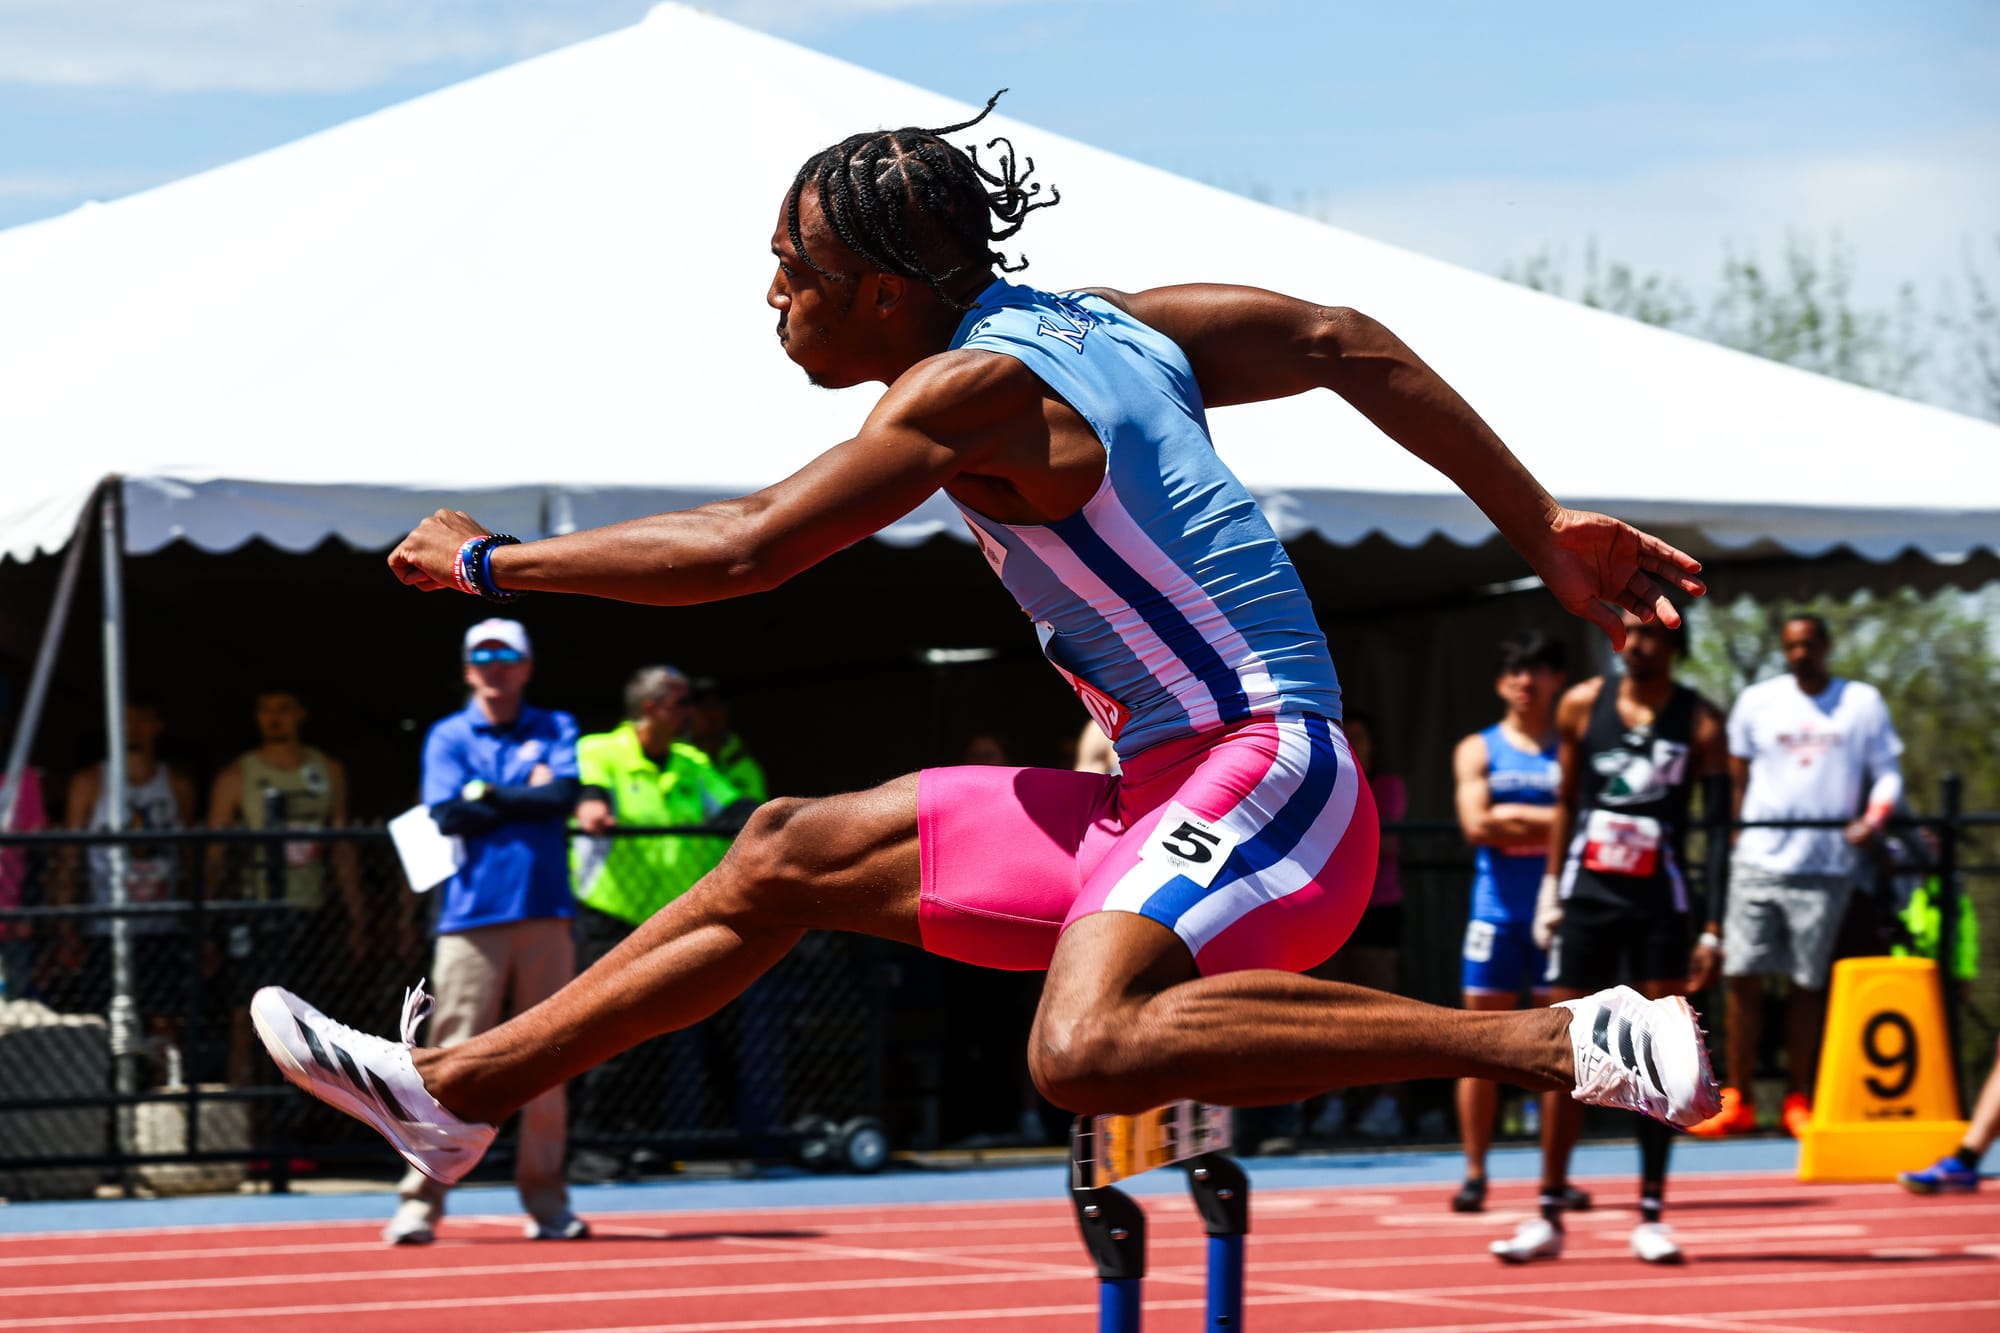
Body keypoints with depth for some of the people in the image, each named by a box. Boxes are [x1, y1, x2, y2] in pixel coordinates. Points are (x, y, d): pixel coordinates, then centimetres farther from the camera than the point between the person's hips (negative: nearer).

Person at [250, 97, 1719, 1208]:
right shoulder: (1090, 322, 13)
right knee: (792, 855, 12)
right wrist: (1545, 533, 18)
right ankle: (454, 1092, 21)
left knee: (1087, 1051, -37)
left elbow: (740, 553, -15)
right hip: (1169, 794, 10)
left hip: (1261, 773, -10)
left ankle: (1568, 1042, -32)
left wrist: (488, 563, -2)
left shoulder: (976, 387, -14)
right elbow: (1350, 347, 15)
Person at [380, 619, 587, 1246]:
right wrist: (527, 798, -1)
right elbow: (450, 816, -5)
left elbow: (563, 797, -5)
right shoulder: (447, 737, 10)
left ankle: (546, 1202, 7)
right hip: (472, 917, -1)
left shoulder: (557, 730, 13)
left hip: (545, 917, 2)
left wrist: (489, 796, -3)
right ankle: (420, 1201, -6)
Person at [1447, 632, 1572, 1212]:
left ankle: (1555, 1175, 6)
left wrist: (1512, 817, -9)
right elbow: (1476, 825, -5)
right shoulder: (1478, 751, 8)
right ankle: (1474, 1173, 5)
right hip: (1497, 910, 0)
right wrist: (1550, 822, -7)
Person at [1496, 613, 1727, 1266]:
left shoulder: (1700, 722, -4)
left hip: (1658, 902, -2)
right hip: (1586, 894, 2)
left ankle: (1651, 1215, 8)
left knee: (1657, 1058, 0)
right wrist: (1550, 887, 8)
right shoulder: (1583, 704, 3)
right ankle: (1548, 1217, 5)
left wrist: (1713, 933, -9)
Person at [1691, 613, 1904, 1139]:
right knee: (1743, 975, -4)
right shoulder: (1756, 701, 10)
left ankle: (1797, 1101, 9)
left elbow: (1887, 771, 6)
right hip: (1759, 858, 1)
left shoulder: (1863, 703, 7)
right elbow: (1736, 776, 15)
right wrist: (1731, 827, 7)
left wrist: (1875, 816, -11)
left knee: (1807, 982, 1)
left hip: (1826, 865, -1)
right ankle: (1736, 1100, 1)